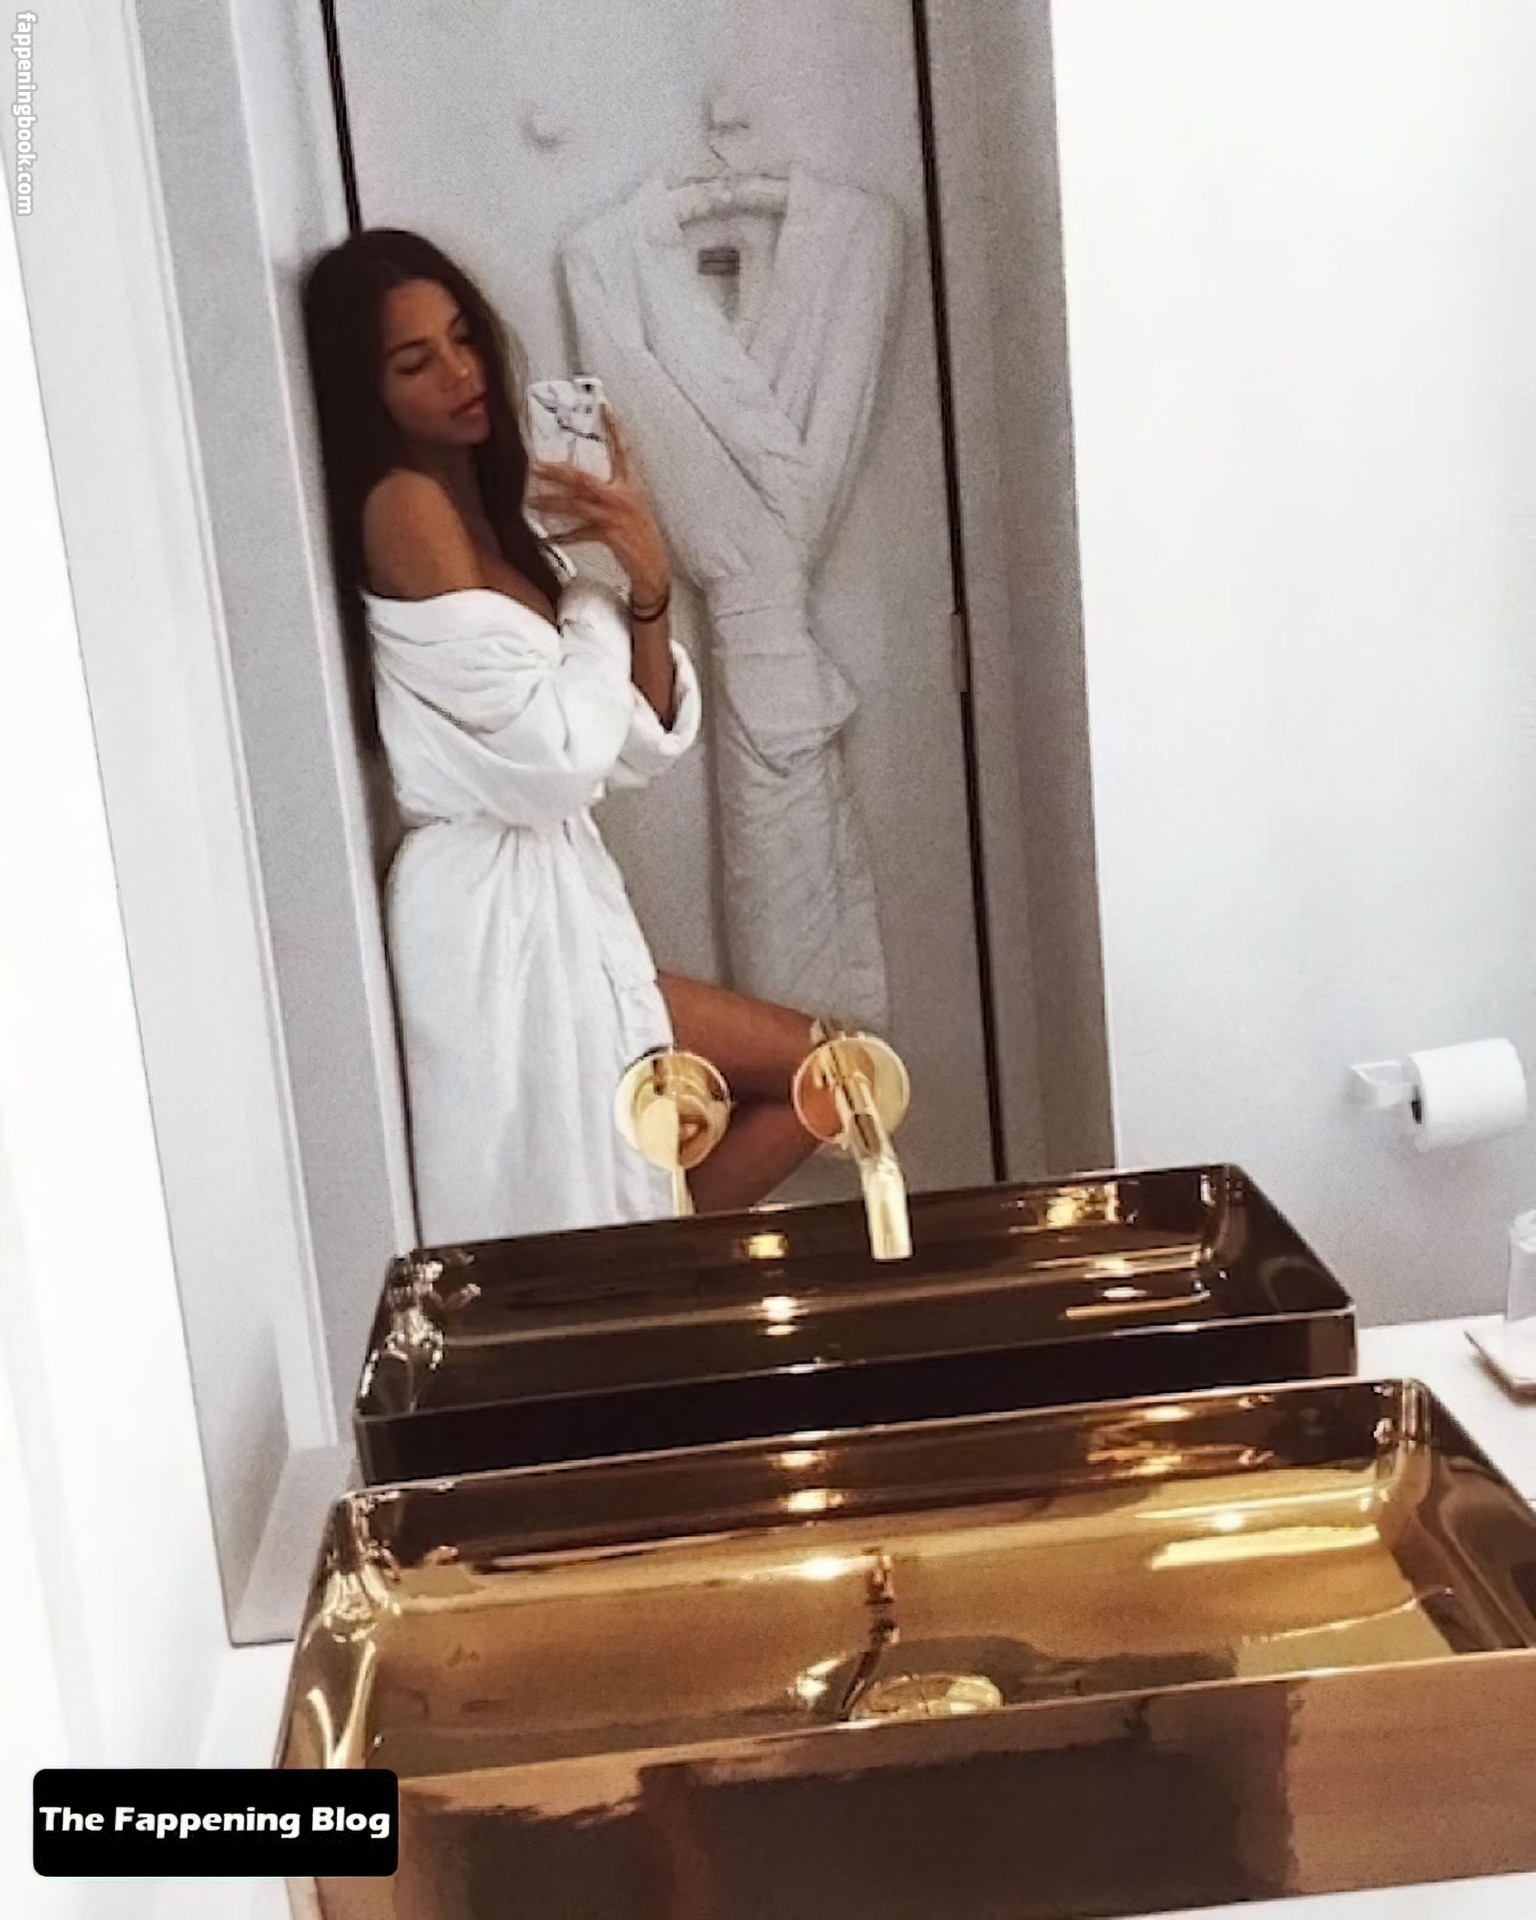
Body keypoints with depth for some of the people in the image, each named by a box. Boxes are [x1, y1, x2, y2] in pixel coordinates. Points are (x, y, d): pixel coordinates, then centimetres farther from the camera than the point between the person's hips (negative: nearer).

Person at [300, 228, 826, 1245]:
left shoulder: (498, 518, 15)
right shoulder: (405, 507, -12)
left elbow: (645, 744, 8)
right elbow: (557, 753, -19)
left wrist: (649, 583, -8)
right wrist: (600, 599, -3)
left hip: (550, 899, 9)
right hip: (494, 915, -8)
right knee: (820, 1072, 1)